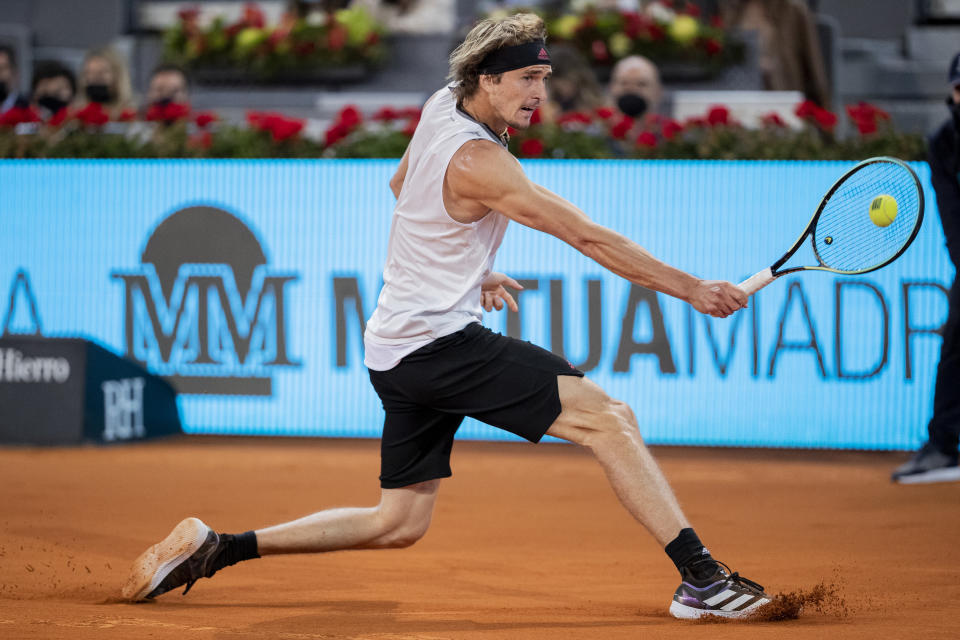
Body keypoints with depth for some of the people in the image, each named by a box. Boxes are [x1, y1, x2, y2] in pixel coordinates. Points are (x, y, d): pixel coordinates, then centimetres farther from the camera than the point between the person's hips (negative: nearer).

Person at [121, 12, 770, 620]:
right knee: (609, 418, -16)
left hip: (396, 350, 10)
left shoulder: (442, 105, 8)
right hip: (440, 341, -10)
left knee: (398, 524, 15)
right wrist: (690, 288, -19)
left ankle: (217, 547, 13)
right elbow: (587, 236, -21)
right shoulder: (476, 161, -20)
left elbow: (402, 184, 28)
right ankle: (700, 576, -24)